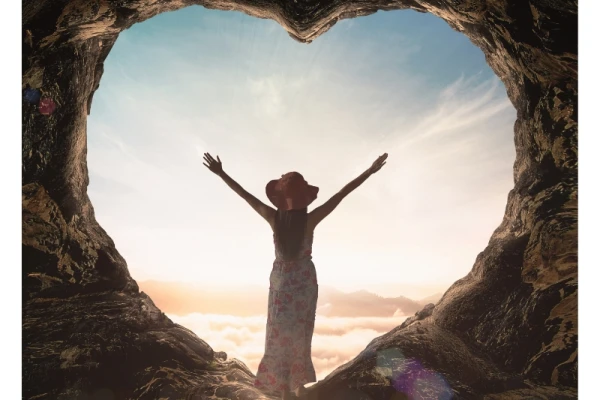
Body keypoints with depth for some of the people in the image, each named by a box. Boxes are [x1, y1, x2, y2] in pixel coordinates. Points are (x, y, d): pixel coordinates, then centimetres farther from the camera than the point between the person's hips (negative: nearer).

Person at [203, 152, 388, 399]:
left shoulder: (274, 218, -16)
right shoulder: (310, 220, -18)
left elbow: (244, 194, -9)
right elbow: (342, 194, -17)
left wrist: (221, 173, 1)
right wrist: (370, 171, -14)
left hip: (281, 280, 0)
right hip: (305, 281, 0)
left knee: (280, 334, 9)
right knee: (301, 334, 14)